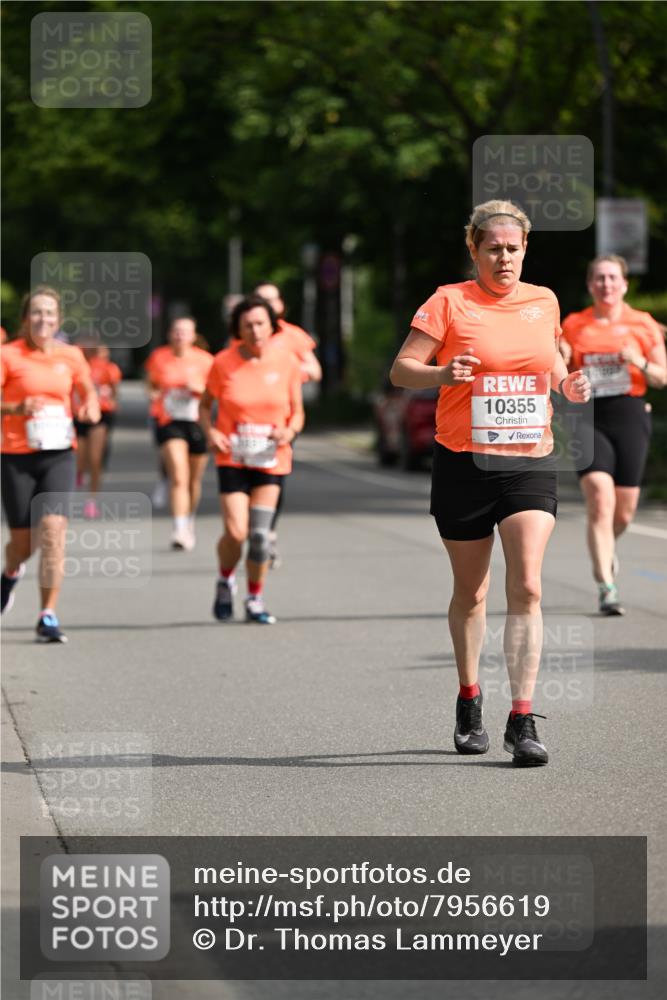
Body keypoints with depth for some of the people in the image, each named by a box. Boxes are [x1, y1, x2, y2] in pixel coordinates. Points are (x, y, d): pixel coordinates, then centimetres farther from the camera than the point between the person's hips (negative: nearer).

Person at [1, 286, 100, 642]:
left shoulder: (71, 356, 5)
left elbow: (88, 392, 18)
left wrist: (91, 408, -4)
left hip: (59, 455, 1)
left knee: (53, 529, -16)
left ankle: (48, 616, -11)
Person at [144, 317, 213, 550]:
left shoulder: (204, 360, 0)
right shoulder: (158, 358, 1)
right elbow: (151, 384, 16)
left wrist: (200, 388, -14)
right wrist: (153, 393, -7)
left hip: (197, 423, 1)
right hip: (169, 422, -1)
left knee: (194, 480, 12)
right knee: (178, 476, -18)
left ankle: (189, 522, 36)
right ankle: (180, 531, -23)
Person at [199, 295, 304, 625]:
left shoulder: (286, 361, -2)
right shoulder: (223, 363, -5)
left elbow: (297, 411, 6)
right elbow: (205, 404, 8)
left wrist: (290, 430, -15)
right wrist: (210, 431, -11)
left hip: (271, 459, 1)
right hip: (232, 458, -1)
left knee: (259, 534, -4)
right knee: (236, 533, -11)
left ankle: (255, 599, 14)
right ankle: (225, 580, 20)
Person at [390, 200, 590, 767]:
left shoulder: (544, 302, 9)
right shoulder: (450, 301, -3)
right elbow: (400, 370, -4)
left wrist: (568, 384, 4)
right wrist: (442, 374, -24)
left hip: (530, 464, 2)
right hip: (464, 464, -2)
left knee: (527, 588, -12)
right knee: (471, 592, 9)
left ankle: (522, 721, -11)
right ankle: (469, 704, 30)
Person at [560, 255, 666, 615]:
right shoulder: (572, 325, 5)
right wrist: (560, 360, -11)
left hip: (630, 418, 1)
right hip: (588, 420, -1)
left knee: (624, 511, 7)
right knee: (600, 498, -18)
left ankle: (606, 547, 43)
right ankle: (606, 588, -17)